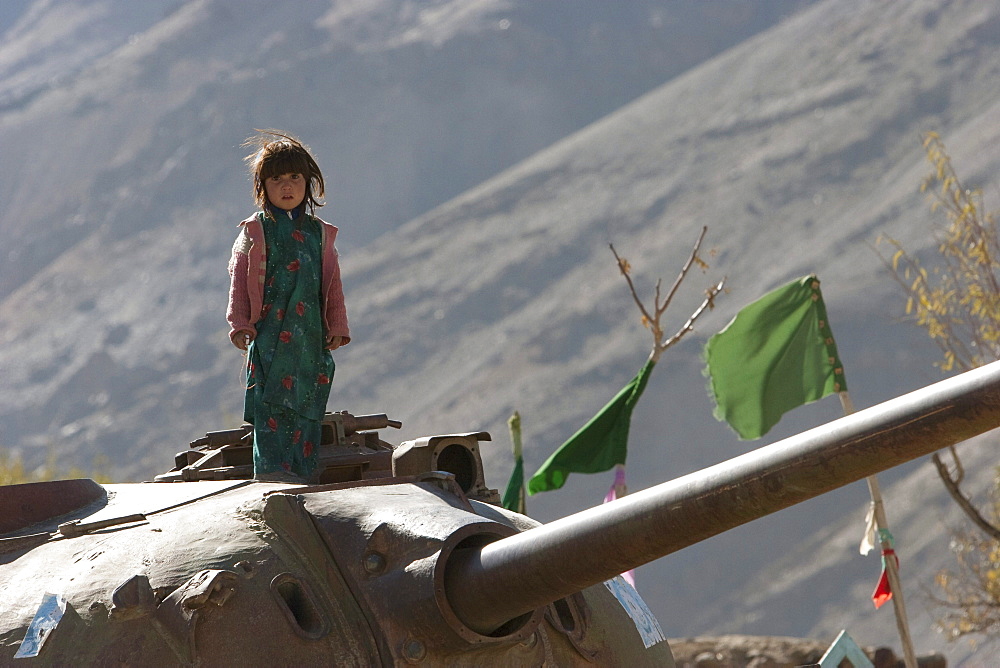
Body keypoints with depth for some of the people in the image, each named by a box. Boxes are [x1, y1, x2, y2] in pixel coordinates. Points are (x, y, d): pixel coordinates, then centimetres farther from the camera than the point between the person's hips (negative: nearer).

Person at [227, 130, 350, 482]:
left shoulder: (320, 233, 16)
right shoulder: (254, 232, 8)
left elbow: (333, 283, 16)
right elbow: (238, 278, 4)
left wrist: (338, 326, 7)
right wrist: (239, 323, -6)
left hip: (311, 334, 3)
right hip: (270, 331, -3)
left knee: (306, 403, 0)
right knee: (270, 399, -13)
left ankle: (300, 471, 2)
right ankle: (270, 466, -18)